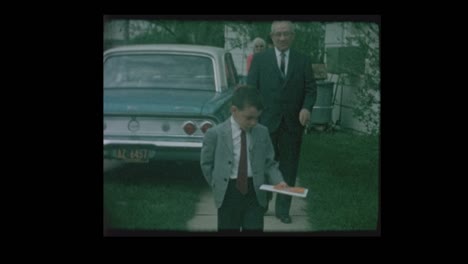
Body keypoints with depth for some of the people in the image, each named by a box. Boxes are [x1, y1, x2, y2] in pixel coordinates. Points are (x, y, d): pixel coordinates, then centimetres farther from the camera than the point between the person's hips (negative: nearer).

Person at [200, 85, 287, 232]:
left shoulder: (262, 132, -2)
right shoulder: (215, 134, -9)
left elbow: (269, 163, 4)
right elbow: (206, 164, 2)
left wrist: (278, 181, -12)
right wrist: (218, 187, 1)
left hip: (255, 193, 2)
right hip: (228, 194, -1)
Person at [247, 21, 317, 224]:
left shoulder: (303, 61, 6)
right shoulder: (260, 60, 2)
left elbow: (310, 89, 4)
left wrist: (307, 107, -15)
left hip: (292, 123, 2)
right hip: (266, 122, -2)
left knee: (288, 168, 9)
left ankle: (283, 209, 20)